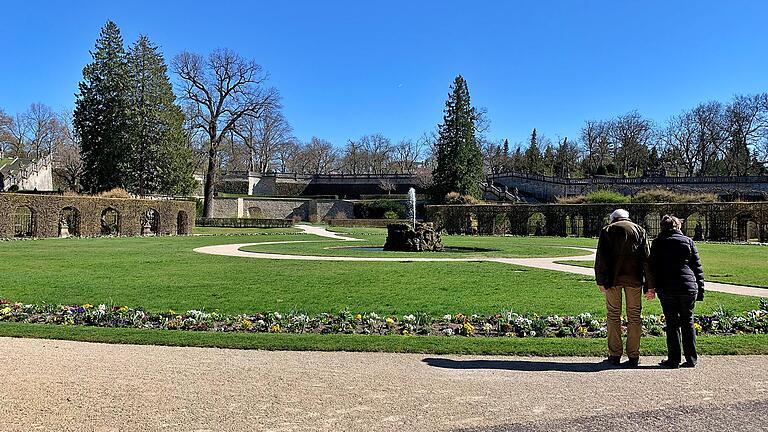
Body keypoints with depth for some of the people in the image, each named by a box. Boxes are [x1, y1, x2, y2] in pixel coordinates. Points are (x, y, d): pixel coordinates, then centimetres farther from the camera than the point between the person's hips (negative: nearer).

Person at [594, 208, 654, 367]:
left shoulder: (607, 230, 7)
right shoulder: (639, 230, 12)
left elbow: (600, 259, -2)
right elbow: (646, 259, 5)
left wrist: (600, 281, -1)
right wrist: (650, 285, 4)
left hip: (613, 278, -1)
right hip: (634, 278, 1)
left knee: (613, 315, 6)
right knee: (634, 316, 6)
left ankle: (615, 355, 7)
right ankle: (633, 357, 7)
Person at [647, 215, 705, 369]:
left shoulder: (658, 242, 4)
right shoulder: (688, 241, 9)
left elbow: (653, 267, 1)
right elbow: (697, 267, 7)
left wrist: (650, 288, 4)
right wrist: (700, 290, 9)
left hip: (667, 289, -2)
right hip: (688, 287, 2)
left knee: (672, 324, 4)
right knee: (688, 322, 11)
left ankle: (674, 360, 6)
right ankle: (691, 359, 15)